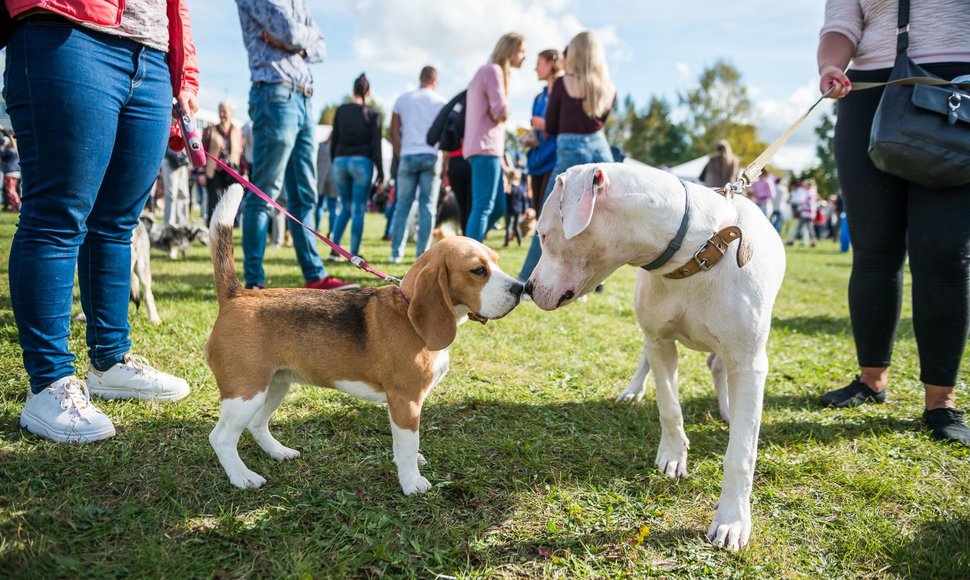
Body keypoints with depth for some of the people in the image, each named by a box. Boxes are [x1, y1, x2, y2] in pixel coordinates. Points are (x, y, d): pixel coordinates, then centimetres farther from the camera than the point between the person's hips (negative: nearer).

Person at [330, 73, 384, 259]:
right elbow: (375, 145, -4)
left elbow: (334, 139, 7)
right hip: (362, 162, -3)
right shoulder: (373, 114, 0)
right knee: (358, 210, 0)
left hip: (341, 161, 3)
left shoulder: (341, 110, 7)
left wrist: (334, 162, 16)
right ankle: (354, 254, -2)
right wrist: (380, 171, 0)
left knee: (345, 208, 15)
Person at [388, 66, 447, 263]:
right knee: (427, 206, 1)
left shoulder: (402, 99, 9)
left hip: (408, 156, 1)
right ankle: (422, 254, -1)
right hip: (431, 157, -1)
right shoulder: (441, 102, 6)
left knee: (402, 205, 7)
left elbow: (394, 132, 7)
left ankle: (396, 253, 4)